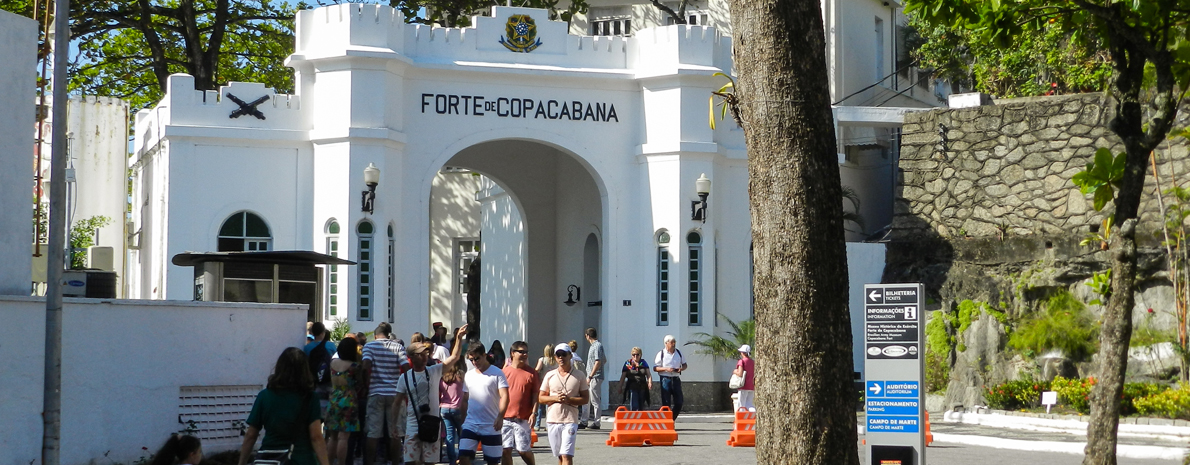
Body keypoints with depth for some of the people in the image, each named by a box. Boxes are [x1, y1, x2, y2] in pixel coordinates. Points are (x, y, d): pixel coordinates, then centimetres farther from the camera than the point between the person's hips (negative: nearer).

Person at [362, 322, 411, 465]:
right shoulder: (398, 346, 4)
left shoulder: (369, 346, 1)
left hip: (376, 393, -1)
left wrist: (366, 384, -1)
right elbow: (406, 367, -7)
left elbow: (366, 366, -13)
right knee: (395, 433, 8)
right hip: (395, 393, 1)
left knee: (373, 433, 2)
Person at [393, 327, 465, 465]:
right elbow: (397, 402, 5)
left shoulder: (435, 371, 0)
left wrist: (458, 338, -20)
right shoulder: (405, 377, 1)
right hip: (413, 426, 0)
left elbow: (454, 357, -7)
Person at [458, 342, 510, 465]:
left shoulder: (497, 373, -5)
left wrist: (500, 417, -28)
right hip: (470, 425, 4)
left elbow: (504, 396, -14)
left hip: (491, 427, -4)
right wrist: (461, 420, 15)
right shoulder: (468, 375, 11)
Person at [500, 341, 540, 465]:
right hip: (505, 418, 2)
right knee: (505, 450, 1)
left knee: (523, 450, 1)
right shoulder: (505, 371, 6)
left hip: (523, 419, -2)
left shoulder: (531, 373, 3)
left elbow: (535, 395, 3)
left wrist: (534, 413, -8)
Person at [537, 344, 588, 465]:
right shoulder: (549, 376, 9)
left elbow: (586, 398, 2)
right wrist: (555, 398, -10)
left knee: (567, 455, -13)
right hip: (553, 419, 3)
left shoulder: (579, 376, 3)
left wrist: (569, 399, -14)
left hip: (570, 420, -3)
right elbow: (540, 398, 9)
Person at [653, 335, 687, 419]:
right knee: (666, 403, -2)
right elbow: (655, 368, -2)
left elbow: (684, 365, 18)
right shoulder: (661, 354, -2)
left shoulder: (679, 353, 10)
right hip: (665, 379, -4)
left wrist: (681, 369, -5)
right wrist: (666, 369, -16)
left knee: (679, 402, 1)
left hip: (676, 379, 4)